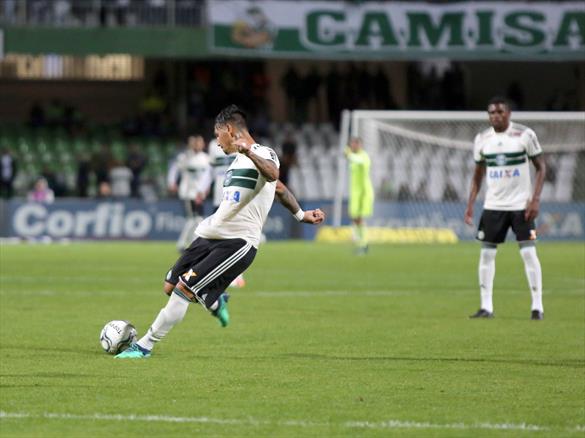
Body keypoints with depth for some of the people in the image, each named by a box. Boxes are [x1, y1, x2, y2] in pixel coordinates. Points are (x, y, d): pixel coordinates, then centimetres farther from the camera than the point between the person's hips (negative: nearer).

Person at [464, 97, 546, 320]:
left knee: (528, 252, -7)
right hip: (493, 205, 4)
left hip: (521, 205, -4)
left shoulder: (525, 135, -6)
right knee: (486, 253, -1)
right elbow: (478, 173, 14)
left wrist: (535, 199, -12)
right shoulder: (482, 139, 5)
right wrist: (470, 204, 6)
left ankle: (537, 306, -1)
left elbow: (541, 167, -2)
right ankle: (486, 306, 5)